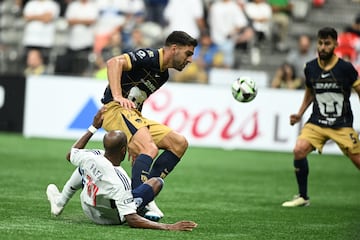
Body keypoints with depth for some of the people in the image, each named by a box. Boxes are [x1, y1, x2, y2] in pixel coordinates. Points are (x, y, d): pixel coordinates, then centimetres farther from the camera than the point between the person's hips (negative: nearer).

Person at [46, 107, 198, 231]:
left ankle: (60, 201, 40)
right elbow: (131, 220, -41)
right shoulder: (120, 182, -43)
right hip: (112, 218, -4)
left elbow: (71, 154, -2)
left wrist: (94, 127, 5)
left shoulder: (91, 158, -28)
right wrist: (168, 227, -44)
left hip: (88, 211, 4)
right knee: (157, 182, -3)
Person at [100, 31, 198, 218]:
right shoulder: (149, 57, -9)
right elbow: (114, 63, -23)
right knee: (150, 149, -30)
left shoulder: (163, 74, 19)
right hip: (116, 110, -10)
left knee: (179, 143, 2)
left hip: (135, 116, 10)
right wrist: (117, 96, -33)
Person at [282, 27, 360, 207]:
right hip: (317, 122, 2)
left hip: (342, 124, -2)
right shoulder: (310, 68, 1)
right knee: (299, 150, -19)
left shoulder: (345, 68, -9)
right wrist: (300, 114, 9)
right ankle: (303, 197, -5)